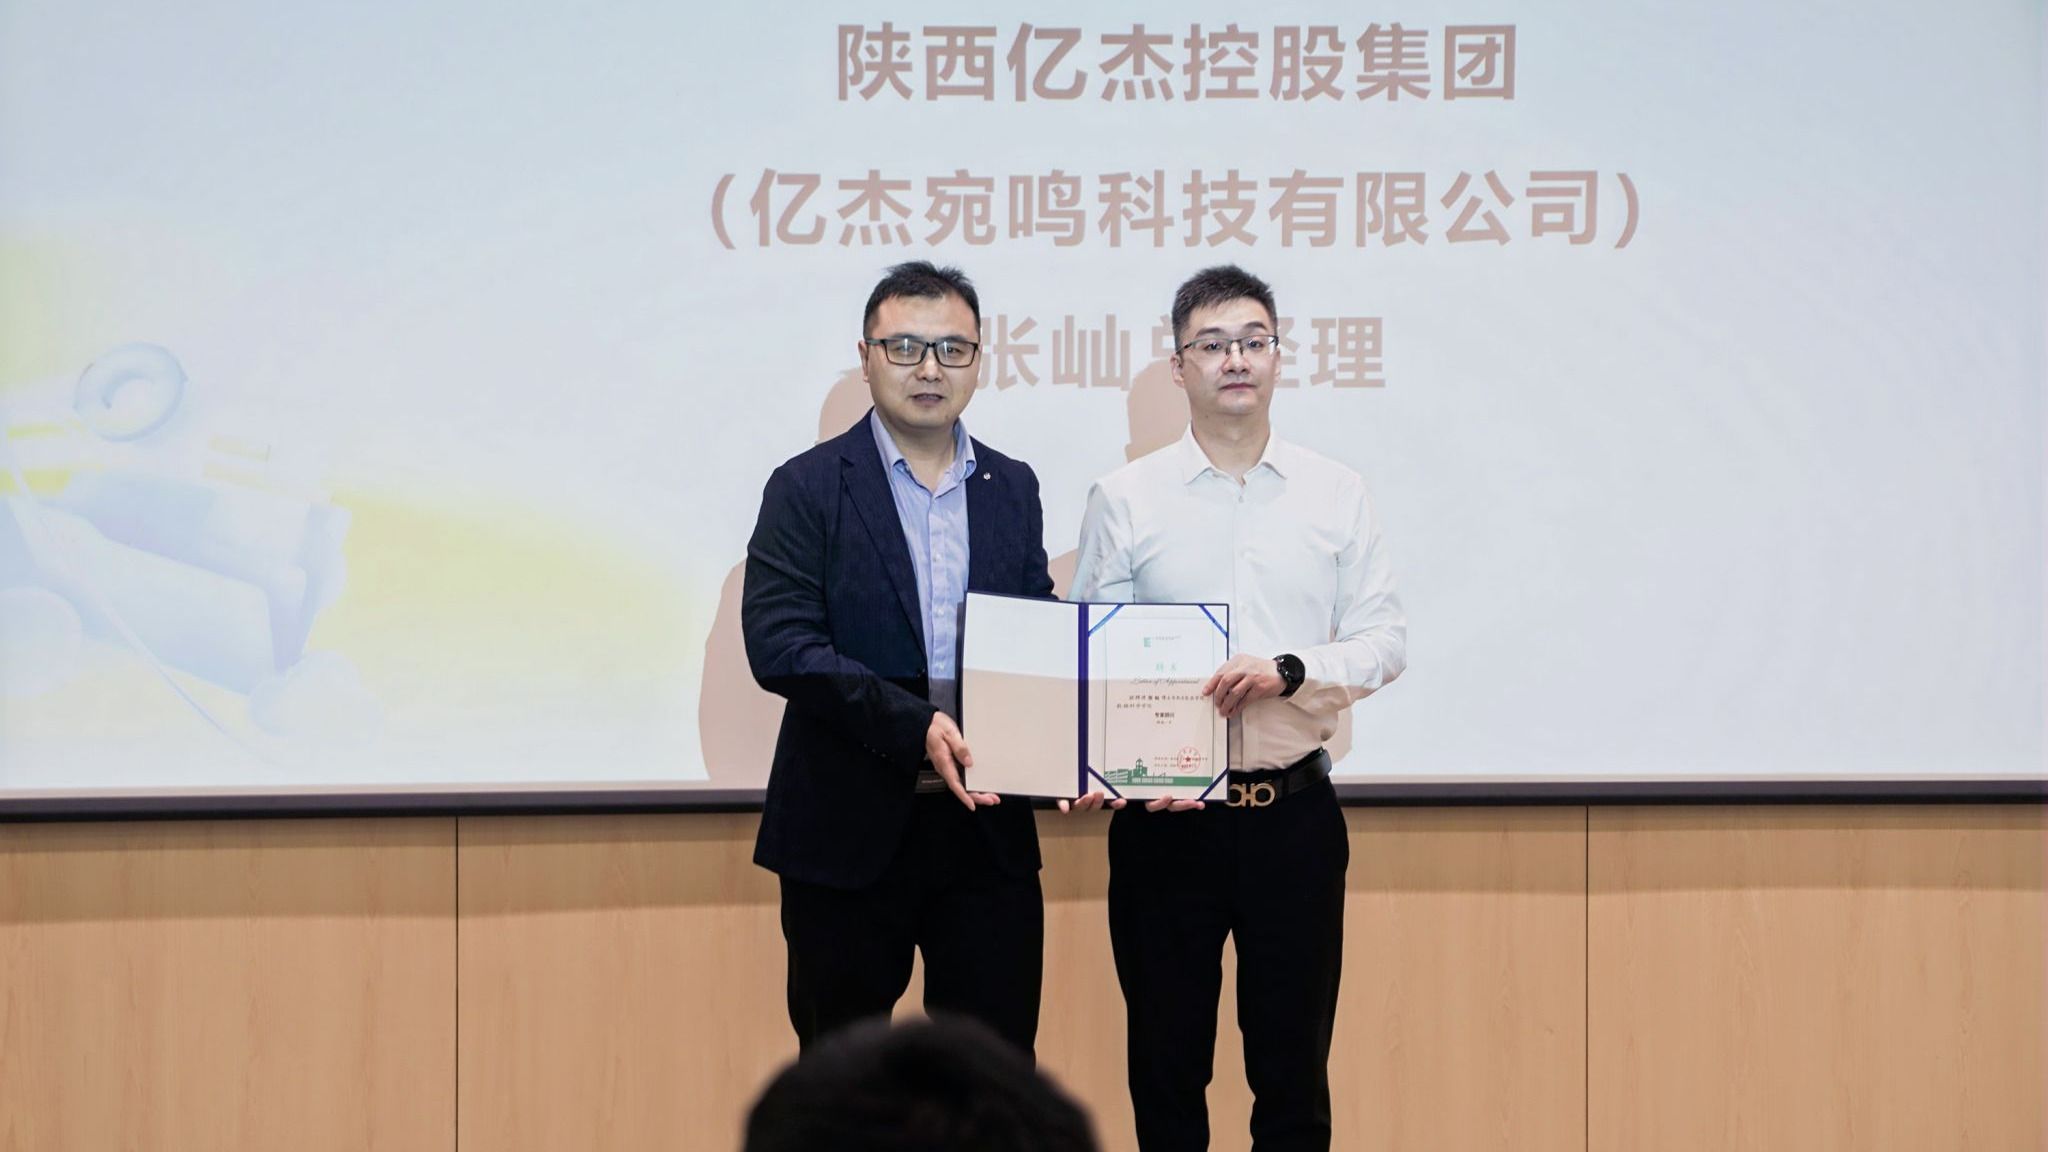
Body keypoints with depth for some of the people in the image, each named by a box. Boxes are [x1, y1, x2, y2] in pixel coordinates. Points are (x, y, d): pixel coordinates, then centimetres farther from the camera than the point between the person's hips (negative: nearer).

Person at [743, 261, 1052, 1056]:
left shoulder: (1012, 489, 12)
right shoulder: (810, 488, -2)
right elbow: (778, 645, -13)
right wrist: (911, 725, -23)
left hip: (986, 828, 3)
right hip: (849, 833, -3)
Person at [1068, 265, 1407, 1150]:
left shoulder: (1335, 495, 5)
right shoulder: (1125, 499, 2)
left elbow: (1383, 642, 2)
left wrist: (1287, 671, -16)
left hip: (1293, 812, 1)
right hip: (1165, 817, -1)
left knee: (1294, 1071, 5)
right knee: (1166, 1065, 6)